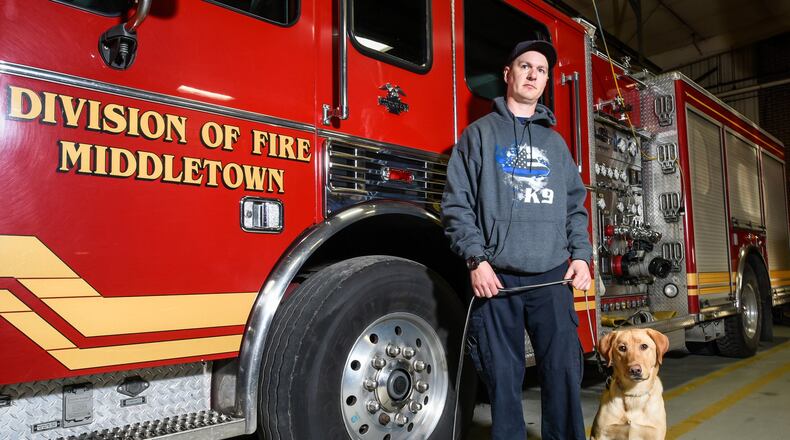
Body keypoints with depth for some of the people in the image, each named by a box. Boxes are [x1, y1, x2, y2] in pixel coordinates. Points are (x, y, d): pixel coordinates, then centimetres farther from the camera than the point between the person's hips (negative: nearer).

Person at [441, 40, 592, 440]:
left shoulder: (555, 142, 20)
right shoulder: (480, 133, 8)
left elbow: (575, 205, 19)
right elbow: (457, 203, 0)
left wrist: (581, 254, 4)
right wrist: (476, 260, -11)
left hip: (552, 278, 3)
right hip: (497, 277, -3)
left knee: (564, 371, 1)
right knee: (504, 378, 2)